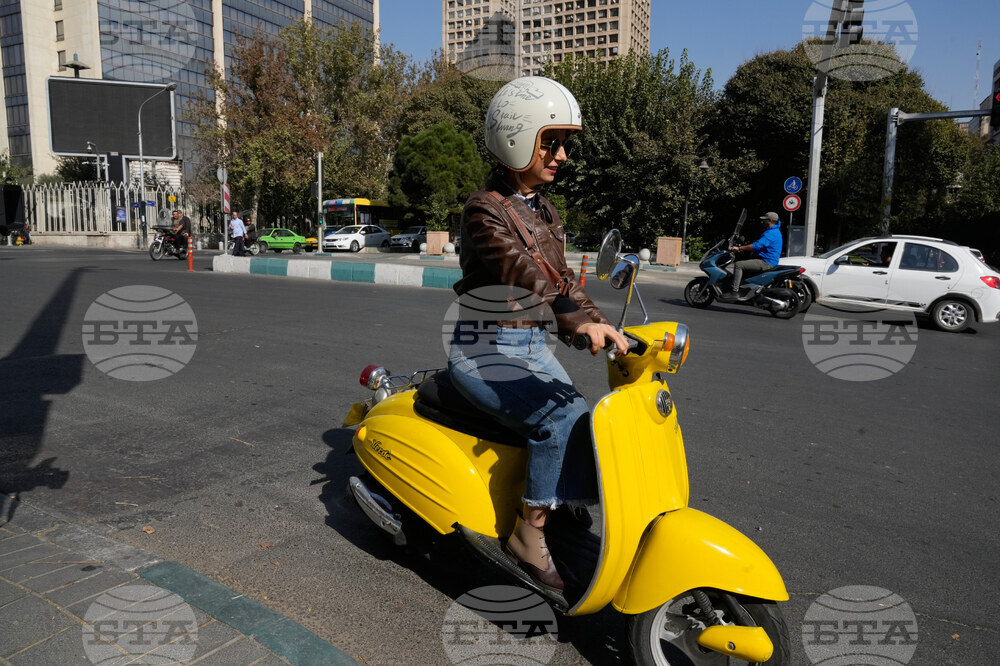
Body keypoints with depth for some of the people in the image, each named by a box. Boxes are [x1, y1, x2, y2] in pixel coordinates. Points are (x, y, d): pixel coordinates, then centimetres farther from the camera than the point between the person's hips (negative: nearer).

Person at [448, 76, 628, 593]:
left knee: (588, 425, -7)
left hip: (533, 345, 8)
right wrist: (580, 322, -45)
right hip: (483, 348, -7)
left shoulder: (545, 212, 12)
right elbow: (522, 276, -31)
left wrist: (603, 330, -8)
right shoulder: (485, 210, -14)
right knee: (561, 420, -24)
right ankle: (529, 534, -8)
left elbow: (561, 281, 8)